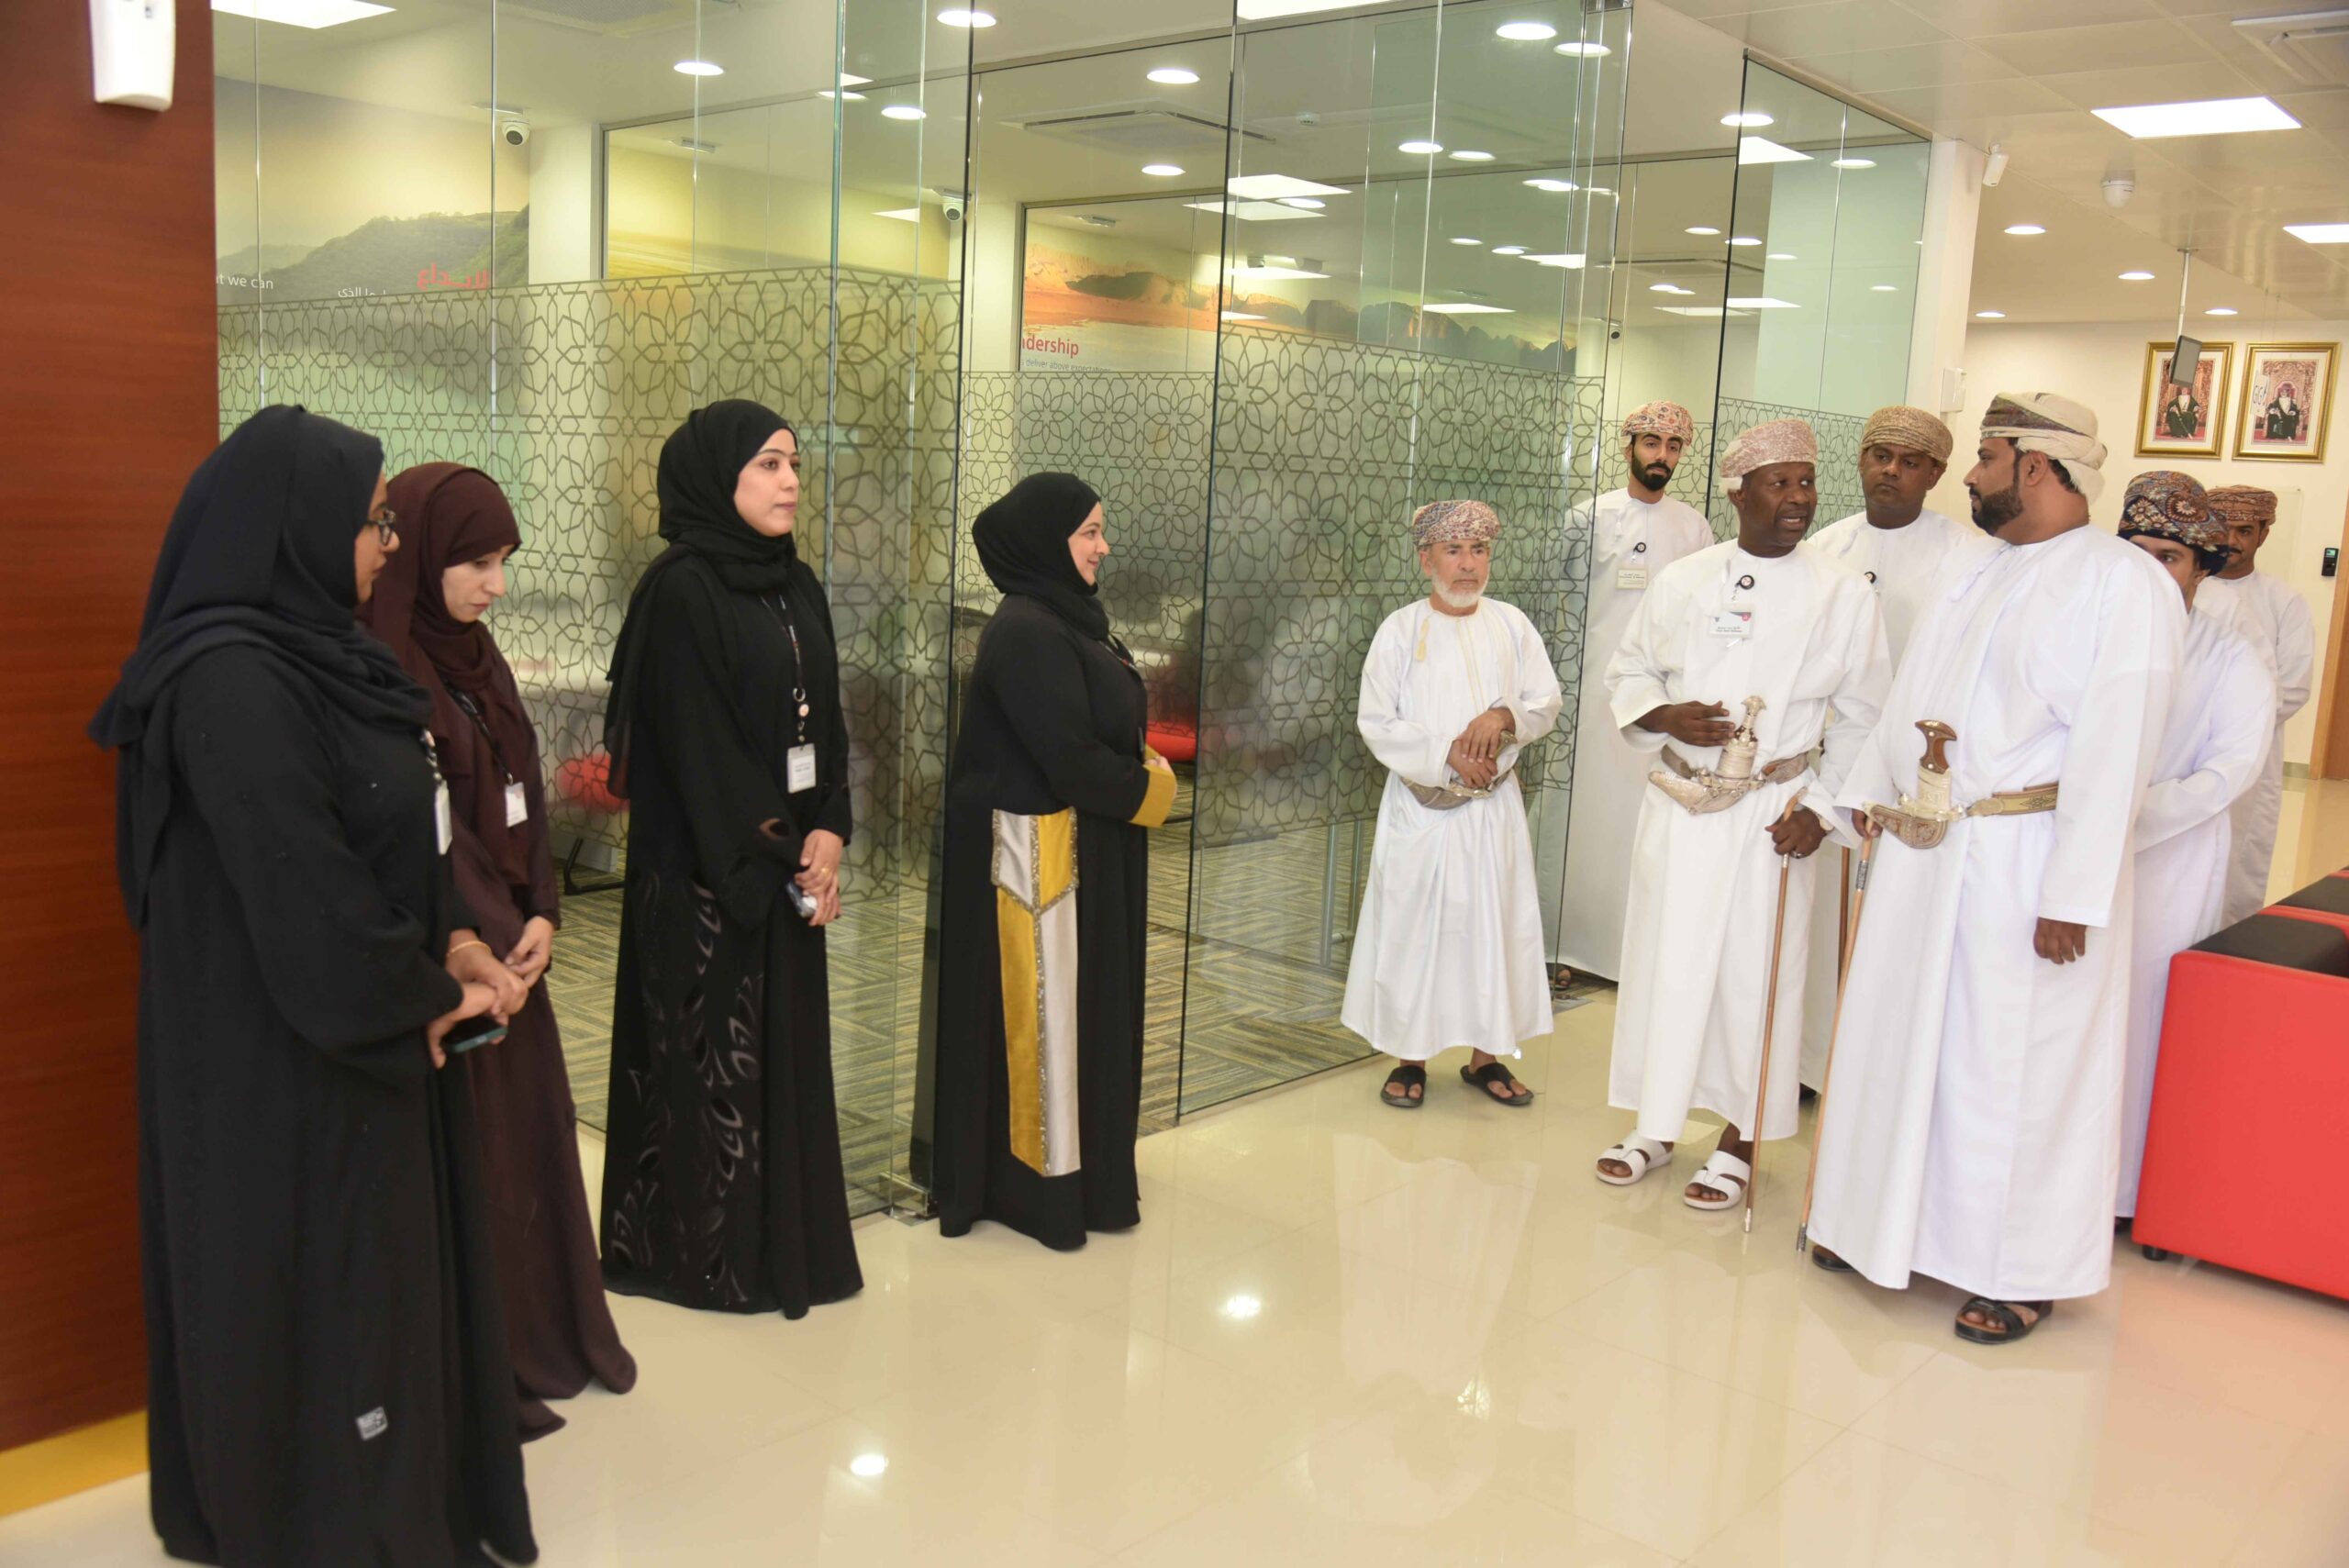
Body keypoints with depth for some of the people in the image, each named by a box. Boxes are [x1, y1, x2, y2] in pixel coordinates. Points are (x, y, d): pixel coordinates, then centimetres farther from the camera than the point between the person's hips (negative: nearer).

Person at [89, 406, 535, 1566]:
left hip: (363, 1033, 9)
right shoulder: (230, 685, -23)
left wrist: (450, 945, 2)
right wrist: (424, 996, -11)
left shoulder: (313, 656, 7)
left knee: (383, 1272, 18)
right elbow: (301, 891, -24)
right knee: (309, 1288, 6)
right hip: (285, 1060, -9)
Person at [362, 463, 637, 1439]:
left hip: (512, 943, 8)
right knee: (464, 1156, 2)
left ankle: (552, 1336, 30)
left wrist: (540, 917, -3)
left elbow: (523, 797, 9)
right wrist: (492, 940, -15)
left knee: (536, 1132, 14)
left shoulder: (475, 657, 10)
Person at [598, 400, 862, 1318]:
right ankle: (705, 1254, 16)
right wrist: (778, 859, -13)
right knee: (711, 1057, 2)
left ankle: (789, 1242, 24)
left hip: (791, 865, 7)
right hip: (704, 874, -7)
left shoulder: (798, 588, 10)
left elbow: (826, 724, 10)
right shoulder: (680, 593, -13)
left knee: (790, 1049, 12)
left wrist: (827, 835, -5)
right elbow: (697, 748, -16)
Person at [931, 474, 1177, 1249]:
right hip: (1040, 852, -10)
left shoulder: (1066, 619, 10)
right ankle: (1038, 1185, 14)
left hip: (1087, 847, 10)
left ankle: (1086, 1169, 28)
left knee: (1086, 1006, 16)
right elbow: (1070, 759, -23)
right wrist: (1149, 791, -8)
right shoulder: (1025, 632, -19)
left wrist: (1139, 780, -4)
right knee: (1041, 1010, 1)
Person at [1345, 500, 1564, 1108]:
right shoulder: (1400, 630, -4)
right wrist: (1447, 753, -17)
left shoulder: (1511, 625, 4)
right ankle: (1411, 1058, 15)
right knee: (1414, 926, 3)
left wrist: (1503, 716, -16)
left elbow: (1548, 702, 4)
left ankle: (1485, 1055, 21)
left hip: (1494, 808, 3)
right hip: (1421, 808, -2)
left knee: (1494, 923, 7)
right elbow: (1376, 722, -7)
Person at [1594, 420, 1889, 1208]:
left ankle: (1740, 1142, 20)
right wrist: (1665, 715, -9)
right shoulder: (1683, 581, 3)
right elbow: (1628, 672, 12)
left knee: (1754, 973, 3)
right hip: (1678, 806, 2)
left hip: (1769, 814, -2)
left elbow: (1861, 718, 0)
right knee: (1662, 959, 8)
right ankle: (1653, 1125, 25)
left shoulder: (1845, 593, -2)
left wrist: (1822, 807, -8)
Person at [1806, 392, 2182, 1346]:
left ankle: (2023, 1274, 20)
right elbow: (1910, 696, 20)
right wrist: (1868, 793, 13)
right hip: (1923, 853, 8)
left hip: (2022, 864, -8)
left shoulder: (2122, 583, -12)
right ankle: (1884, 1223, 33)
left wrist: (2074, 896, -21)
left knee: (2016, 1068, 3)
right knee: (1898, 1039, 15)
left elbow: (2115, 750, -18)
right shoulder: (1979, 576, 14)